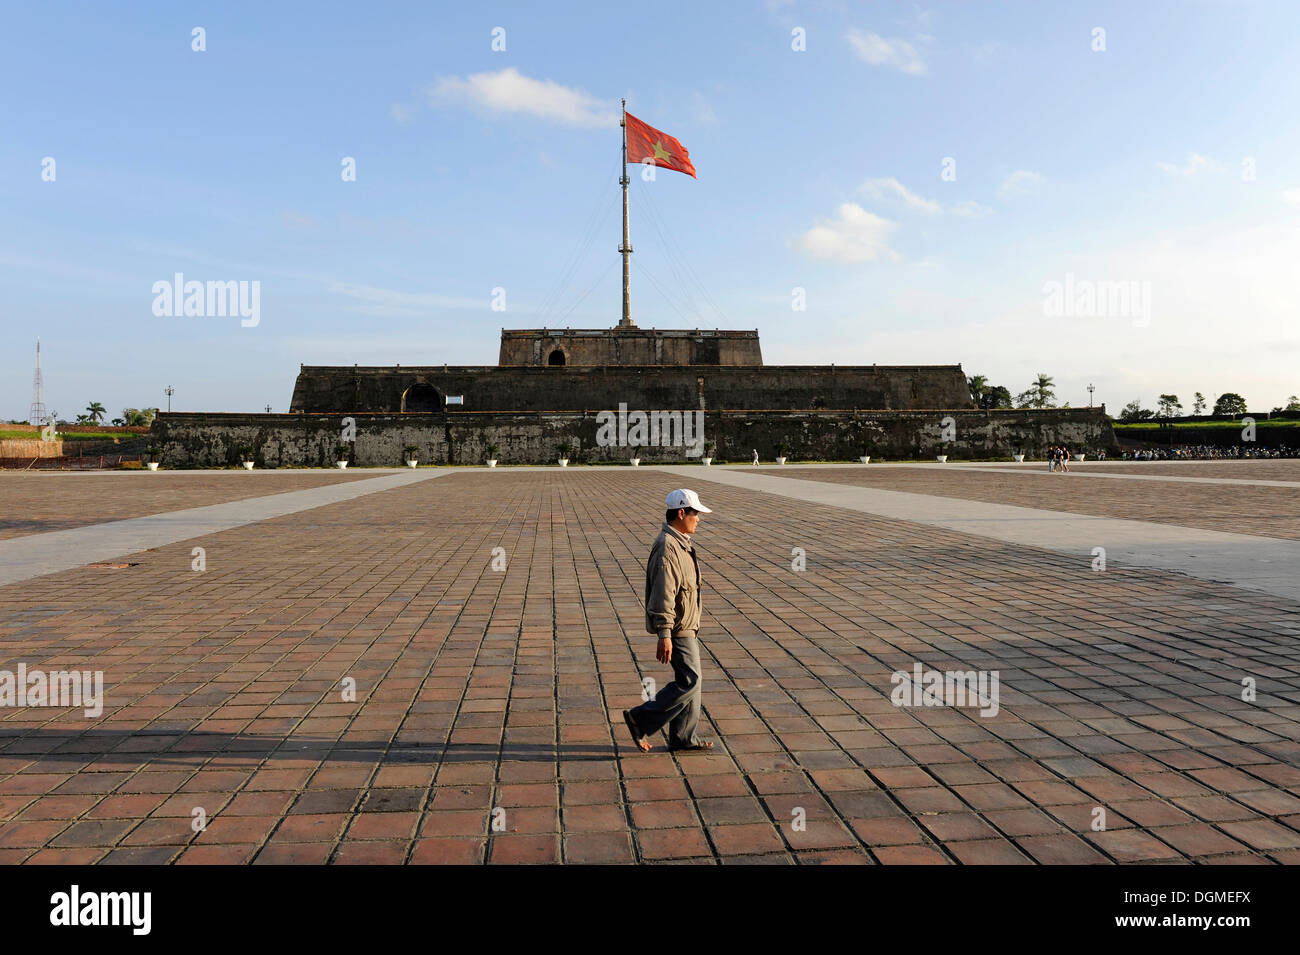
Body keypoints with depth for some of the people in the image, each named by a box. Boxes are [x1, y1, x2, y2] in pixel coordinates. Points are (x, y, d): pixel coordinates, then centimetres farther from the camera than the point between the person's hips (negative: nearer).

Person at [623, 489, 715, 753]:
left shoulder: (680, 543, 13)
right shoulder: (667, 547, -21)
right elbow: (662, 595, -25)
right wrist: (664, 635, -27)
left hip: (686, 625, 10)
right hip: (677, 629, -10)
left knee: (689, 680, 13)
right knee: (689, 682, -7)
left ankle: (683, 738, 21)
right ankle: (640, 720, 2)